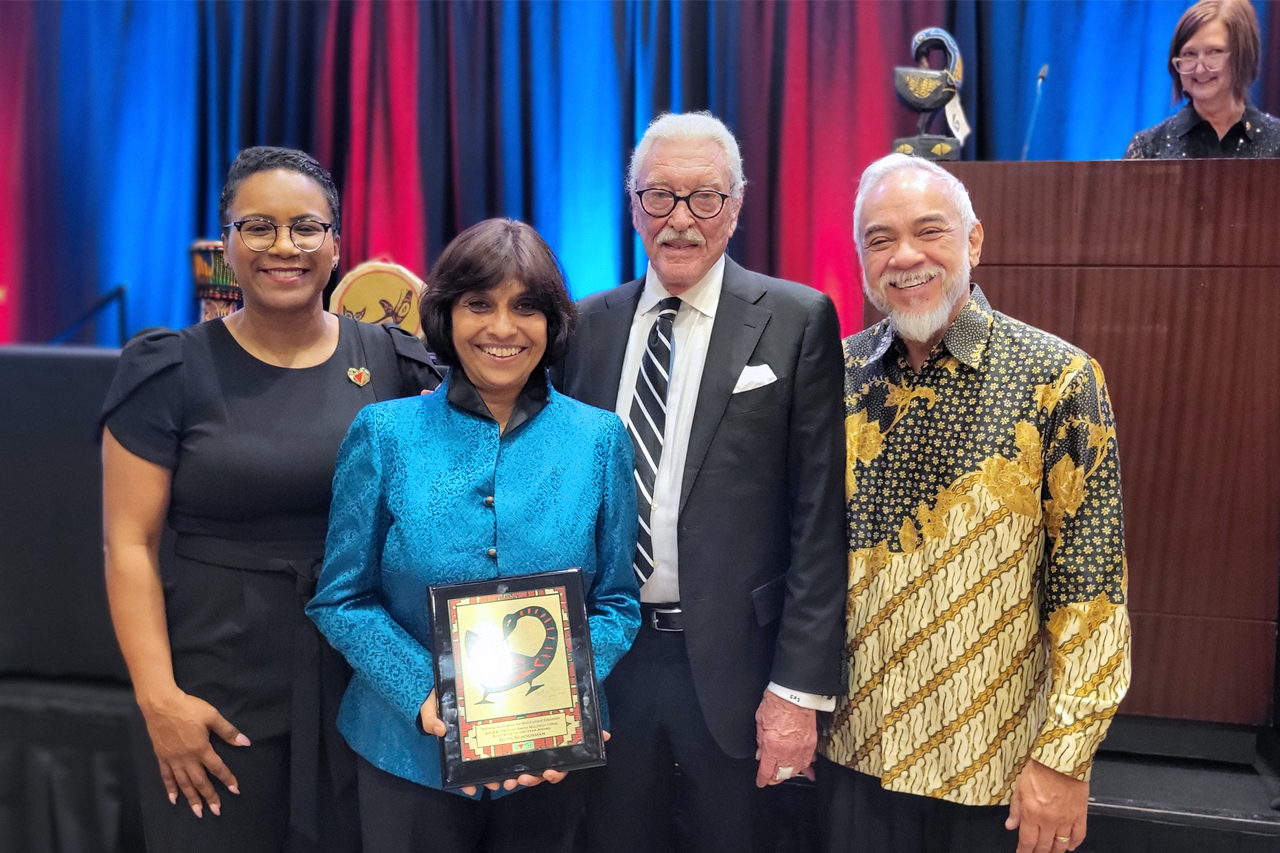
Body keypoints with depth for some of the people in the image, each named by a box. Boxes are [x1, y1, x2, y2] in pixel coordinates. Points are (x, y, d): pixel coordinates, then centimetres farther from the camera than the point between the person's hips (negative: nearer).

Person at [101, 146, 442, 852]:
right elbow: (130, 543, -5)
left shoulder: (393, 362, 2)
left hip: (366, 680, 2)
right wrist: (159, 697, -11)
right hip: (219, 684, -1)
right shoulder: (173, 370, -3)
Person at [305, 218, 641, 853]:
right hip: (412, 753, -1)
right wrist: (424, 694, -17)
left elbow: (615, 603, 1)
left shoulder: (600, 440, -4)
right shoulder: (385, 434, -6)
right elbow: (342, 599, -3)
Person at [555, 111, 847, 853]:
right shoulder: (589, 324, 5)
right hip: (606, 654, 4)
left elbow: (820, 518, -9)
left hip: (733, 665, -3)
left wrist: (800, 687, -11)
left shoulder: (797, 322, -6)